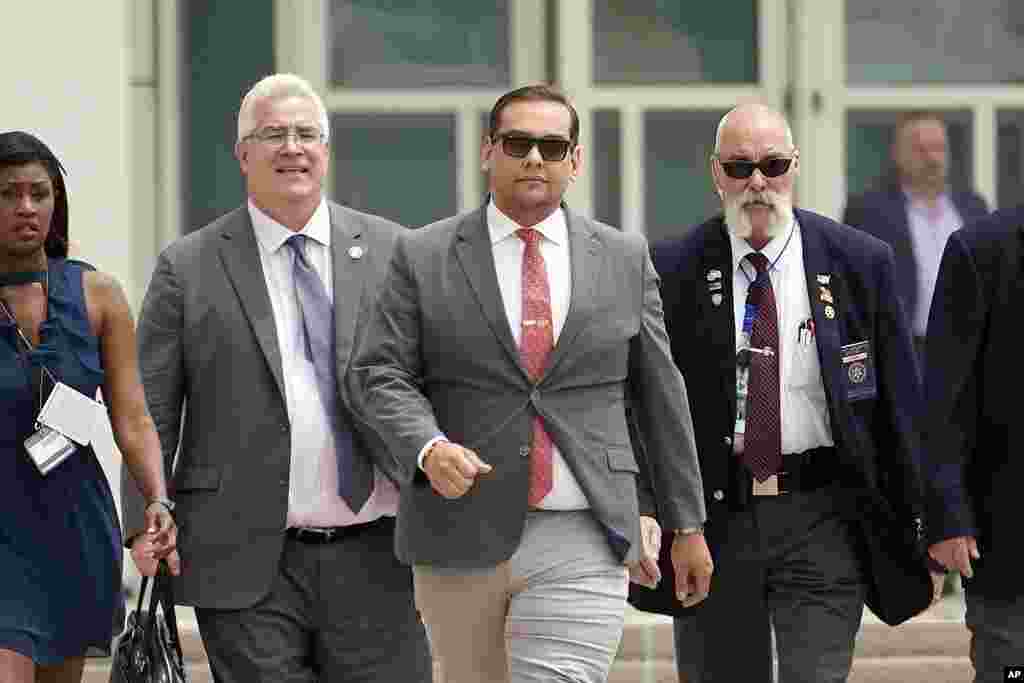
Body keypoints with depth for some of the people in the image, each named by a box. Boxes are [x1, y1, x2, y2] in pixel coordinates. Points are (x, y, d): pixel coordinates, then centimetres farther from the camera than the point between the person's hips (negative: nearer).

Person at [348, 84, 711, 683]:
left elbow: (659, 393, 12)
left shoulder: (624, 259, 8)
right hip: (461, 537, 1)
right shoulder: (423, 257, 4)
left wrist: (686, 525, 13)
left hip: (580, 543, -1)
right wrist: (428, 448, -21)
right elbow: (381, 374, -1)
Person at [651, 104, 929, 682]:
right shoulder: (673, 271, 2)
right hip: (712, 521, 1)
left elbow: (900, 401, 4)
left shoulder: (860, 262, 2)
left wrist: (917, 525, 3)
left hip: (821, 524, -1)